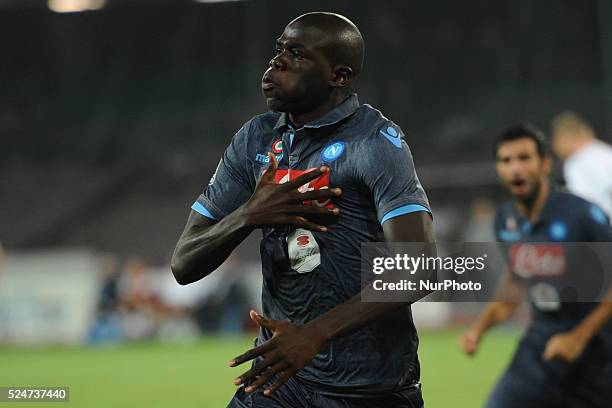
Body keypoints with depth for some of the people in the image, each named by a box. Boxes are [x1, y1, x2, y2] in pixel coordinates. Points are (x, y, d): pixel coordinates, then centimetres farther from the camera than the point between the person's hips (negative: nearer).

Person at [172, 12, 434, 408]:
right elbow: (185, 265, 5)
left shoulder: (376, 142, -12)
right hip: (279, 374, 5)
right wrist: (249, 215, -15)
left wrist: (317, 333, -33)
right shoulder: (255, 139, 7)